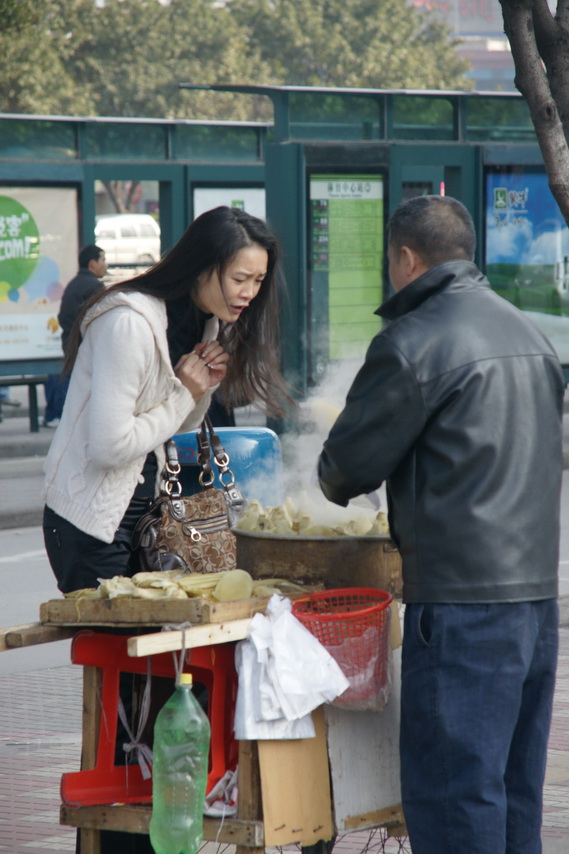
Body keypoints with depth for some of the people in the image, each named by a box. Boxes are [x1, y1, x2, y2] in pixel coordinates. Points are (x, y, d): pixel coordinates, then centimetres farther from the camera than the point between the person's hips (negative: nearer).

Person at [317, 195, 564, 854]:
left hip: (462, 597, -8)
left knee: (454, 788, -5)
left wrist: (336, 479, 18)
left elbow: (347, 466, -6)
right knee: (515, 787, 14)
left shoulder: (413, 342, -10)